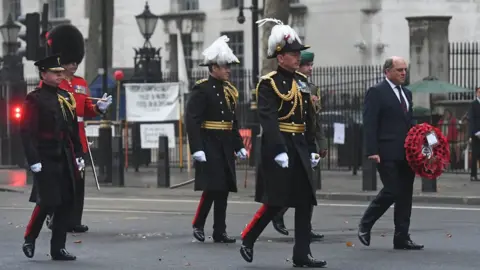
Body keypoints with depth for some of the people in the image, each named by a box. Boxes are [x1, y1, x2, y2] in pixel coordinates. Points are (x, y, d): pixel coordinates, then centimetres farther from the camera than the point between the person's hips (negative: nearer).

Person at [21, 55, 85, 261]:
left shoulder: (66, 97, 13)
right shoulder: (34, 99, -8)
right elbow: (27, 132, -13)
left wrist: (78, 155, 14)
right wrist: (33, 160, -18)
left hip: (65, 159, 7)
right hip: (46, 159, -7)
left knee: (66, 203, 4)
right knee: (47, 202, -8)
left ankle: (58, 248, 11)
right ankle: (29, 240, 13)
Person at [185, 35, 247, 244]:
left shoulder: (229, 90, 13)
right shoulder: (201, 90, -10)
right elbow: (191, 120, -16)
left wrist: (239, 146, 15)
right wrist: (197, 149, -23)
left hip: (225, 148, 7)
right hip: (209, 146, -7)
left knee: (223, 189, 6)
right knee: (211, 187, -10)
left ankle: (220, 232, 9)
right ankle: (198, 225, 7)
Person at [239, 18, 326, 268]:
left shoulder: (301, 81, 13)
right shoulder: (268, 83, -10)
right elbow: (268, 121, -19)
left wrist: (312, 149, 14)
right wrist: (279, 151, -26)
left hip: (299, 148, 7)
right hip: (277, 147, -7)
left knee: (305, 202, 3)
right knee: (275, 202, -5)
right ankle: (247, 240, 14)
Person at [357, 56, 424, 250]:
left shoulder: (407, 93, 18)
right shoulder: (376, 92, -5)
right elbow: (370, 124, -11)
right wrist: (372, 151, -18)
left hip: (406, 153, 7)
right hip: (387, 154, -7)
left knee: (405, 195, 5)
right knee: (391, 191, -10)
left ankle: (402, 238, 8)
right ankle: (365, 225, 10)